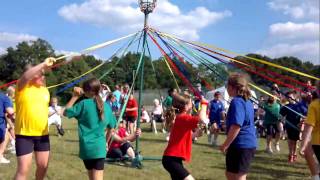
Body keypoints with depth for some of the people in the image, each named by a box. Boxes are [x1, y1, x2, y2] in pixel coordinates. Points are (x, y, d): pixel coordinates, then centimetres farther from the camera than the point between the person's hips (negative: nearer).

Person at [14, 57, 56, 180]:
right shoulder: (22, 86, -7)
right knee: (24, 169, -5)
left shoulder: (45, 90, 11)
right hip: (24, 134, -6)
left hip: (42, 134, 6)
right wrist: (44, 64, -34)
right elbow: (26, 75, -29)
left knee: (43, 165, 14)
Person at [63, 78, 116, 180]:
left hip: (87, 147, -1)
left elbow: (66, 112, -2)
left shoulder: (84, 104, -8)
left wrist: (75, 96, 1)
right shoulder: (106, 106, 6)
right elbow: (111, 127, 13)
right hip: (100, 147, 2)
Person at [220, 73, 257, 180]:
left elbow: (236, 126, -26)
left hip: (240, 145, -10)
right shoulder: (247, 101, 13)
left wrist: (225, 145, -18)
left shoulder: (237, 102, -18)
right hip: (248, 143, 10)